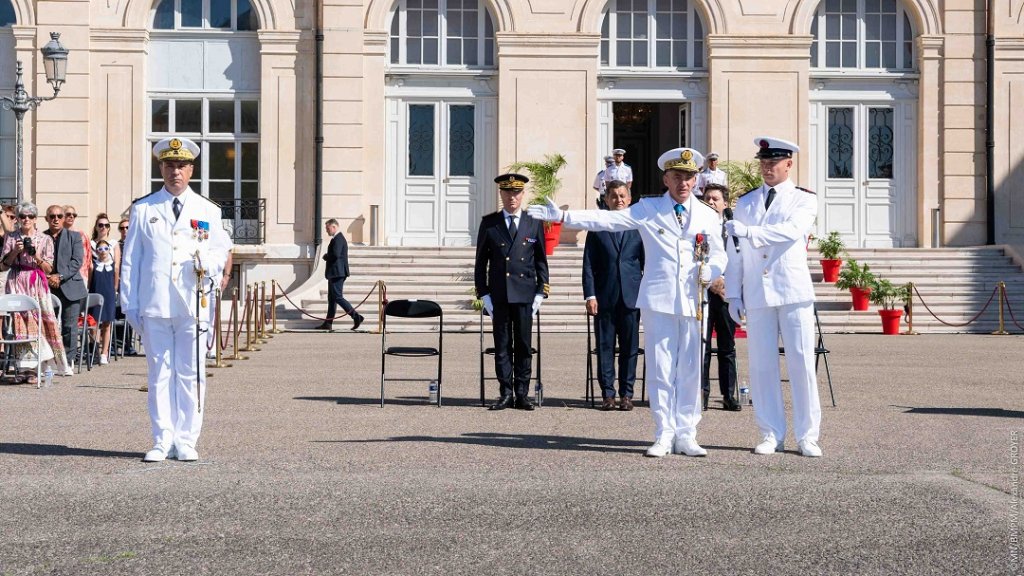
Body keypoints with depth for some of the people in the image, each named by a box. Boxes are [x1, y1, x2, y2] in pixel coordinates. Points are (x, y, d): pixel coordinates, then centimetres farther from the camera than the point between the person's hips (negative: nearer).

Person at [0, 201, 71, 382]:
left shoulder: (45, 239, 8)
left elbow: (49, 269, 6)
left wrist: (37, 256, -10)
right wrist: (15, 252, -7)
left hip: (38, 285, 0)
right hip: (17, 284, 0)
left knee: (40, 321, -8)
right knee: (20, 321, -7)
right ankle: (25, 367, -6)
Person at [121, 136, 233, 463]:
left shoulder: (208, 211, 11)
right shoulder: (143, 210, 10)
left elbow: (220, 252, 11)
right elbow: (130, 260, 9)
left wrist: (208, 264, -14)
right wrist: (129, 305, 4)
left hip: (194, 305, 0)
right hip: (154, 306, 0)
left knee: (191, 374, 1)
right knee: (160, 374, 3)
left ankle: (186, 441, 8)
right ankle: (163, 441, 9)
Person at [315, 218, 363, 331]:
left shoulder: (338, 239, -15)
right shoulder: (337, 238, 18)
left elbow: (335, 254, -27)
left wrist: (326, 257, -10)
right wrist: (327, 256, 6)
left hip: (337, 273, -11)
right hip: (334, 274, 11)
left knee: (337, 297, -11)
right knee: (331, 298, 11)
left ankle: (356, 317, -10)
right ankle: (327, 323, 14)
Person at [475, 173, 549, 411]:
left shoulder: (534, 223, 7)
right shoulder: (489, 223, 6)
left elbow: (541, 260, 8)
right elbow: (481, 261, 7)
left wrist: (540, 292, 1)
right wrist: (484, 294, 0)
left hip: (525, 294, 0)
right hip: (499, 295, 0)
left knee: (524, 345, 3)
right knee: (502, 346, 3)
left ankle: (522, 394, 10)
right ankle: (506, 394, 9)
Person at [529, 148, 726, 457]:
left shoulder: (707, 215, 12)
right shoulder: (647, 209, 6)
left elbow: (718, 255, 15)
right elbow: (606, 220, -1)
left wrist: (709, 273, -8)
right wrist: (562, 216, -11)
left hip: (694, 301, 1)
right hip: (659, 300, -1)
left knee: (690, 369, 3)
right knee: (660, 369, 0)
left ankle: (686, 435, 12)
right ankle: (664, 435, 9)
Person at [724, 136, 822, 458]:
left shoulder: (804, 200, 5)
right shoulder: (745, 203, 15)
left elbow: (792, 230, -17)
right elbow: (735, 252, 13)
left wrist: (747, 231, -26)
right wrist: (733, 295, 6)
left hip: (794, 292, -3)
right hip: (757, 296, 3)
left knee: (802, 364, -2)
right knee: (762, 365, 1)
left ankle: (807, 436, 4)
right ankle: (771, 434, 10)